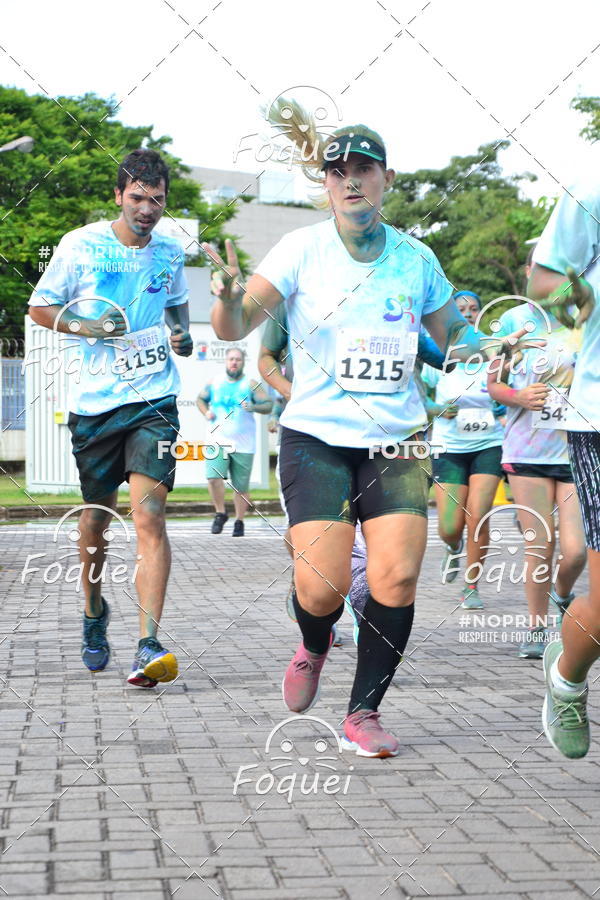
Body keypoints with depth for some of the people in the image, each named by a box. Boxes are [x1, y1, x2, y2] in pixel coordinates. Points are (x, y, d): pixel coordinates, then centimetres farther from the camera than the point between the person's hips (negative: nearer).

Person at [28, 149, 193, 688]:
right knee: (95, 519, 10)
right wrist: (81, 326, -13)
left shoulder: (170, 253, 8)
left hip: (154, 400, 0)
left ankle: (150, 645, -21)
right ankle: (94, 612, 38)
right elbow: (40, 307, 6)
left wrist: (182, 333, 6)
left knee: (149, 513, -16)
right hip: (93, 402, 0)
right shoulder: (80, 245, -1)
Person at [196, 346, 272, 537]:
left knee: (241, 486, 3)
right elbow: (200, 399, 26)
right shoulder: (214, 384, 9)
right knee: (213, 477, -18)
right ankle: (220, 514, 4)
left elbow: (268, 405, -3)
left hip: (243, 444, -1)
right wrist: (206, 413, 6)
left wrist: (253, 407, -22)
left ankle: (239, 522, 20)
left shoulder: (251, 385, 1)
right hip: (218, 441, 1)